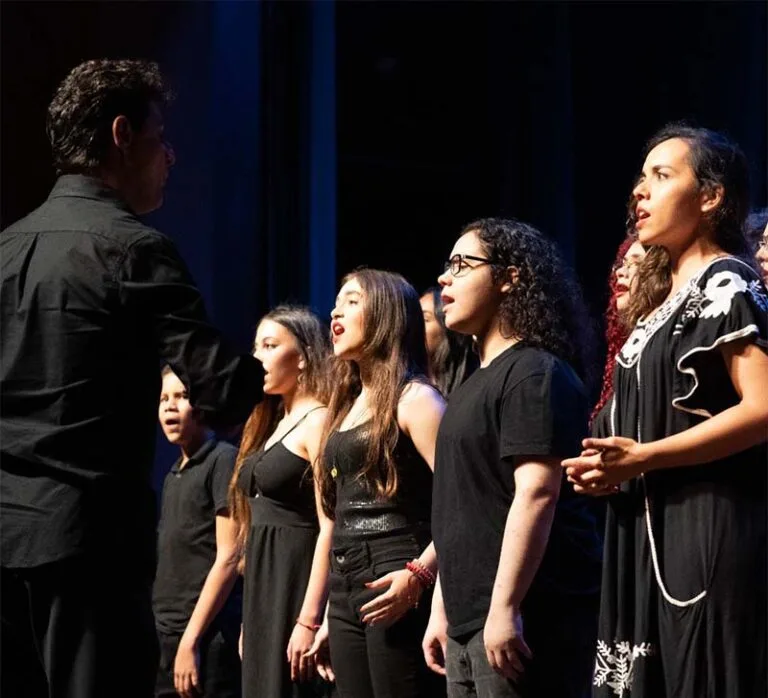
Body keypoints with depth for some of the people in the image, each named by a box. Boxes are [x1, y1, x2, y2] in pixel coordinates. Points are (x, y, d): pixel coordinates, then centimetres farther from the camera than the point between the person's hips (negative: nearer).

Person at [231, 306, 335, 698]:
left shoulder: (317, 420, -9)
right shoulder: (272, 423, 18)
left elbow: (329, 529, -16)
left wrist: (309, 620, -22)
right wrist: (250, 618, 15)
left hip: (297, 588, -9)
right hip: (262, 591, 9)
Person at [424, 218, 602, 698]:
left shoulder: (534, 373, -9)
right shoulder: (477, 383, 20)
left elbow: (536, 495, -19)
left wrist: (504, 609, -24)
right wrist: (442, 609, 20)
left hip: (524, 617, -9)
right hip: (469, 622, 9)